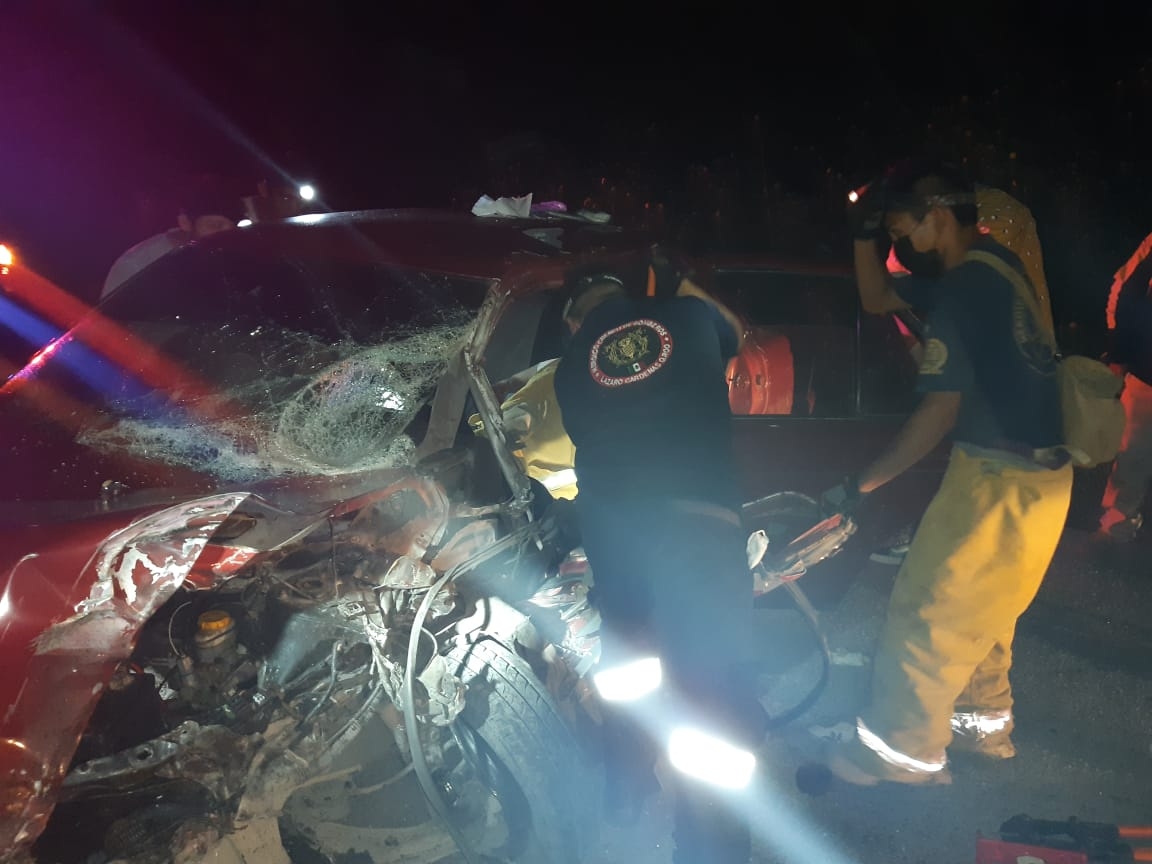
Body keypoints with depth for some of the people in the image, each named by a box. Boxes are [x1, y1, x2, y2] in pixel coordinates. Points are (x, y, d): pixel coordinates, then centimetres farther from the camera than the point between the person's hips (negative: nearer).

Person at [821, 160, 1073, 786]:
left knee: (926, 613, 2)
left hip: (1000, 481, -9)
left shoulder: (961, 291, -20)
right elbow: (877, 300, 18)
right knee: (979, 610, 23)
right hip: (1036, 471, 10)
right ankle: (985, 723, 39)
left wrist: (860, 486, -15)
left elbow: (940, 413, -21)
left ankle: (902, 752, 15)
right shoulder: (990, 263, 9)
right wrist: (866, 235, 3)